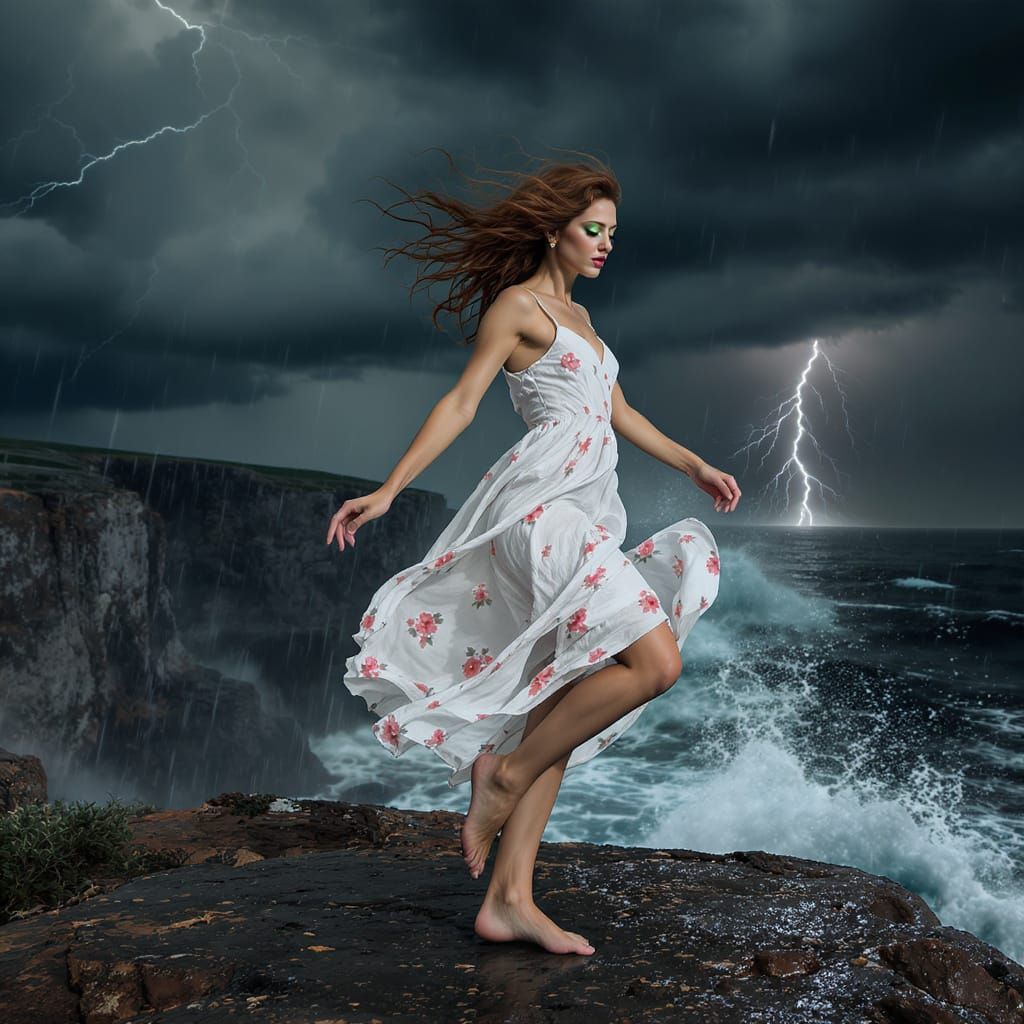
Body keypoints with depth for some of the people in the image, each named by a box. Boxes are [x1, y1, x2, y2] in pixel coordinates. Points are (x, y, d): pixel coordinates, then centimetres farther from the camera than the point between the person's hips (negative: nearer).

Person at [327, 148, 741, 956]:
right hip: (540, 502, -9)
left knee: (559, 706, 3)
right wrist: (388, 490, -12)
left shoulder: (577, 315, 25)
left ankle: (510, 899, 8)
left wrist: (695, 466, 22)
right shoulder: (517, 304, 0)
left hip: (583, 518, 9)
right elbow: (460, 402, -5)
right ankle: (506, 773, -4)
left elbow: (620, 412, 28)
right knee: (656, 660, -20)